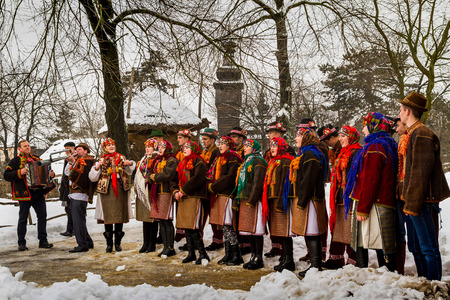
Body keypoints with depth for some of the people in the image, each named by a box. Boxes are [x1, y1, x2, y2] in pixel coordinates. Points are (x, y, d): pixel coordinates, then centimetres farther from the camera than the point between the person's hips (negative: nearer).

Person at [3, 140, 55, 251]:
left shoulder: (36, 160, 16)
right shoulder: (15, 161, 0)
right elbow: (6, 175, -7)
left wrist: (51, 174, 6)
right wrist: (19, 173, -21)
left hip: (38, 193, 5)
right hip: (25, 194, -5)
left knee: (42, 216, 3)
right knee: (23, 219, 3)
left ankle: (43, 240, 11)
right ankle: (21, 243, 11)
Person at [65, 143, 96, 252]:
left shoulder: (89, 160, -4)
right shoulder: (77, 160, 21)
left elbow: (83, 173, -16)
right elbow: (67, 173, 14)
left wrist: (74, 162, -11)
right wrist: (70, 162, 3)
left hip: (80, 194, -10)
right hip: (74, 194, 10)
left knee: (78, 220, -11)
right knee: (79, 220, 14)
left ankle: (82, 245, -8)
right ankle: (88, 242, 22)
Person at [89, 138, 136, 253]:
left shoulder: (121, 158, 14)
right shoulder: (101, 161, 8)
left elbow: (129, 172, 21)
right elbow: (93, 178, 3)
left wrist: (130, 164, 2)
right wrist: (97, 167, -12)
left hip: (121, 190, 2)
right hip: (107, 191, -2)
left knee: (120, 217, 3)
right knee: (108, 217, -3)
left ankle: (118, 242, 12)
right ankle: (109, 243, 6)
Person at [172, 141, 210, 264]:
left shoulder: (199, 162, -4)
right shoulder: (182, 163, 21)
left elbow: (198, 179, -17)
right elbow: (175, 178, 18)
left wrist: (183, 191, -14)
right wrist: (176, 191, -1)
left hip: (194, 197, -8)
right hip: (183, 198, 8)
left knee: (193, 228, -13)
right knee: (186, 227, 8)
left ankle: (203, 254, -5)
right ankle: (191, 253, 16)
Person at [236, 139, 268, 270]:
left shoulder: (258, 161, -7)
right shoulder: (246, 162, 22)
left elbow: (257, 183, -16)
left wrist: (251, 200, -20)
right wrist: (239, 200, 18)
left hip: (254, 201, -9)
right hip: (244, 200, 9)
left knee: (256, 230, -6)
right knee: (249, 230, 10)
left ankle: (259, 259, -1)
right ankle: (253, 256, 17)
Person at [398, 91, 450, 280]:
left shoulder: (422, 134, -14)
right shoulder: (413, 134, 17)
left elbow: (422, 171, -20)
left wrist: (413, 203, -21)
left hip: (421, 201, -10)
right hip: (413, 201, 10)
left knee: (429, 248, -3)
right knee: (416, 247, 17)